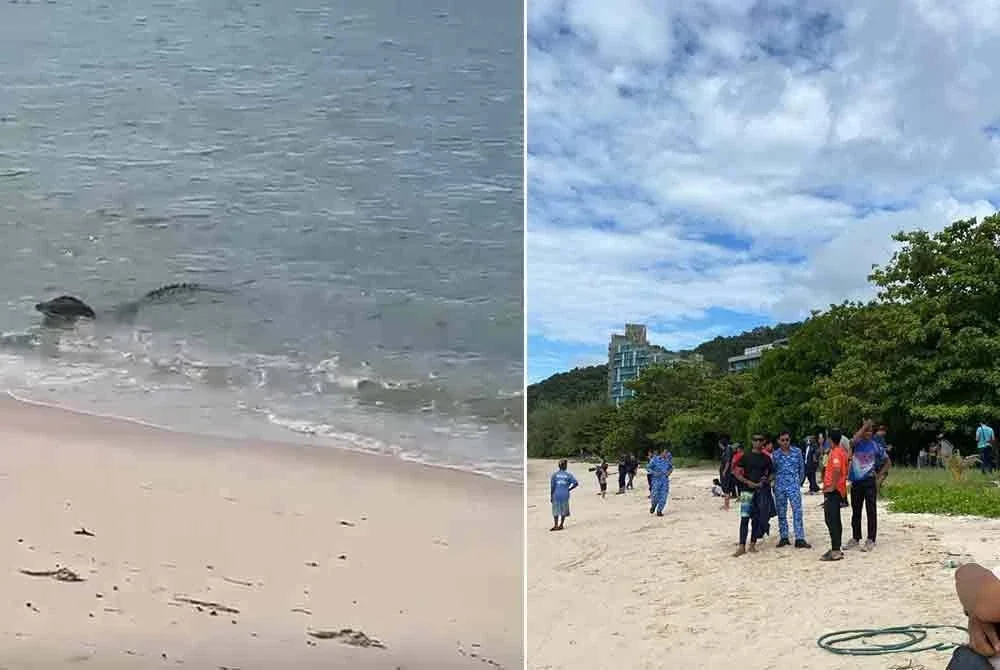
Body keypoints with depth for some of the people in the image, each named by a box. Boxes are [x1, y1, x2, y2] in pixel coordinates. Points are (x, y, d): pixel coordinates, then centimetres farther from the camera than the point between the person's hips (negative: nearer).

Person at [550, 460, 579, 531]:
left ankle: (556, 525, 7)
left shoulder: (554, 474, -3)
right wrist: (569, 489, 4)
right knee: (564, 511, 12)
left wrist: (551, 496, 1)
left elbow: (552, 486, -5)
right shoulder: (568, 474, -2)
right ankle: (561, 525, 16)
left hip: (556, 495, 0)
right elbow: (576, 483, -8)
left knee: (556, 510, 10)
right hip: (565, 495, 0)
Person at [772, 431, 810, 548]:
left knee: (797, 512, -8)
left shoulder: (797, 451, 1)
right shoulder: (775, 454, 0)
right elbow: (772, 470, 8)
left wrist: (799, 481, 11)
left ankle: (800, 539, -7)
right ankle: (784, 538, 18)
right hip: (779, 487, 1)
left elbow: (802, 467, 9)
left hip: (794, 486, -1)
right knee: (781, 513, 8)